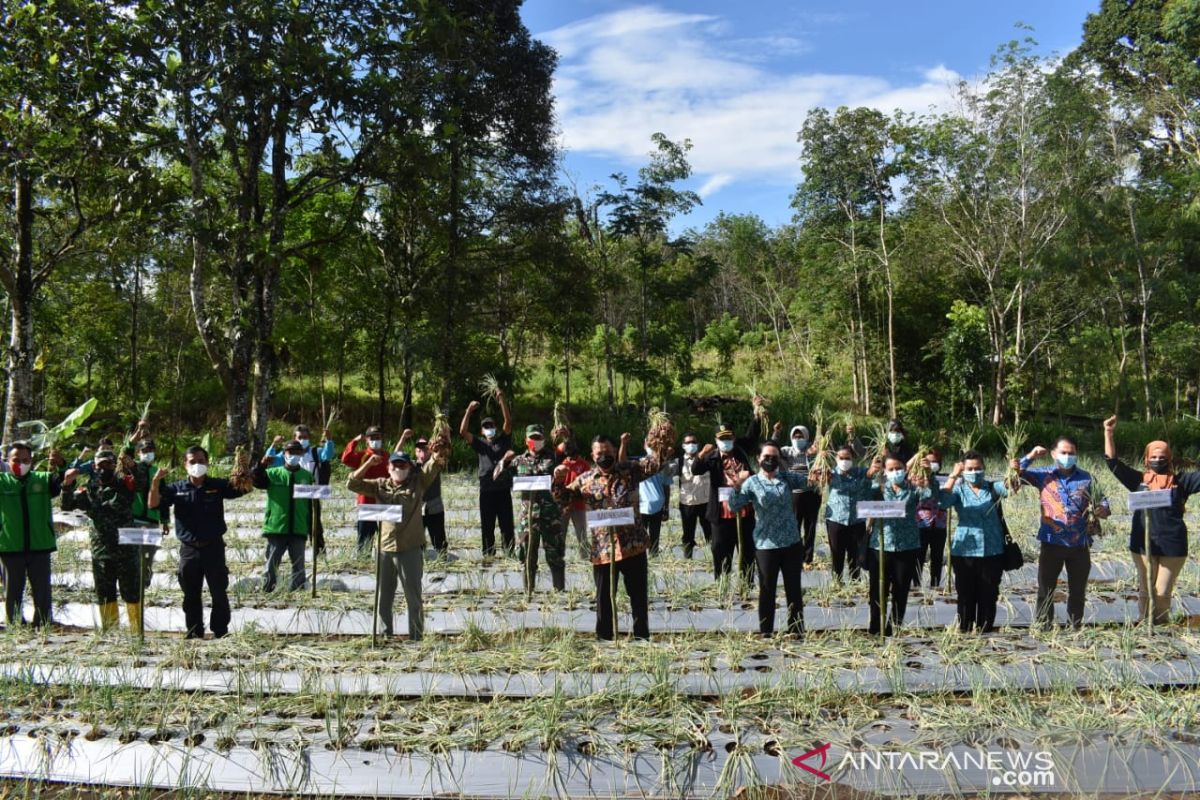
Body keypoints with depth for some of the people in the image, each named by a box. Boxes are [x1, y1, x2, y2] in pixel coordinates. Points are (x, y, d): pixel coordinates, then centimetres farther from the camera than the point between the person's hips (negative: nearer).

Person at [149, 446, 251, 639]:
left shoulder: (218, 485, 1)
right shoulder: (177, 488, 4)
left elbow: (246, 488, -6)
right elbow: (153, 504, -3)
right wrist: (155, 482, -20)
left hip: (214, 548, -2)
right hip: (189, 549, 2)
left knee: (219, 593, 2)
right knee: (191, 596, 11)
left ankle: (221, 633, 11)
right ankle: (194, 634, 21)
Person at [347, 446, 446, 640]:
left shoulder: (418, 483, 2)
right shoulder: (380, 485, 9)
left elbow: (434, 465, -10)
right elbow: (352, 484, 5)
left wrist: (440, 452, -32)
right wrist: (368, 464, -7)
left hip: (411, 549, -3)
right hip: (384, 549, 3)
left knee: (413, 598, 4)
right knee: (384, 598, 12)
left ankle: (416, 638, 11)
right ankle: (385, 637, 24)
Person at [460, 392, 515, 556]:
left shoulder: (504, 440, 7)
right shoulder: (480, 443, 9)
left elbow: (508, 422, -8)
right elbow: (463, 432, -3)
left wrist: (502, 401, -17)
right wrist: (469, 411, -11)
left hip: (504, 490, -1)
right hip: (486, 491, 1)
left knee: (507, 525, 3)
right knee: (487, 526, 7)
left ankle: (510, 554, 8)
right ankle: (488, 555, 14)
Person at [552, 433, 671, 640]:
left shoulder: (629, 470, 3)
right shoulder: (585, 480, 6)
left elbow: (652, 464, -9)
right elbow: (564, 499, 12)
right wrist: (559, 482, -8)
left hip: (633, 545, -1)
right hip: (602, 549, 1)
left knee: (639, 594, 8)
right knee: (604, 596, 10)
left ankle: (642, 636, 20)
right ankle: (604, 638, 22)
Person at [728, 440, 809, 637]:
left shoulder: (786, 477, 5)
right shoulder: (752, 483, -3)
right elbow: (734, 506, -12)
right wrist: (737, 487, -28)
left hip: (792, 542, 3)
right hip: (766, 545, -3)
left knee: (794, 589, 10)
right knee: (767, 591, 5)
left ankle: (797, 632, 21)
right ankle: (765, 633, 14)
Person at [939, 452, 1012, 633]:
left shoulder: (992, 488, 7)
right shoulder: (958, 490, 3)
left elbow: (1008, 488, -14)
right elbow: (942, 502, -17)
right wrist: (953, 477, -26)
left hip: (992, 552, 1)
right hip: (964, 552, -1)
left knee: (989, 596, 7)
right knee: (966, 596, 6)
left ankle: (985, 631, 17)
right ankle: (965, 632, 15)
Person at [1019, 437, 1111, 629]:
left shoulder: (1086, 479, 5)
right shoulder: (1043, 475, 2)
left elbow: (1101, 500, 8)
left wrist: (1103, 509, -14)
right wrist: (1030, 457, -16)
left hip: (1079, 545, 2)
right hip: (1052, 543, -1)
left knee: (1078, 591, 11)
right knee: (1045, 590, 3)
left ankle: (1075, 627, 23)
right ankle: (1044, 627, 10)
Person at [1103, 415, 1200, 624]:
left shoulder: (1180, 481, 4)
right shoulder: (1139, 480, 6)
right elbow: (1113, 462, 3)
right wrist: (1109, 434, -4)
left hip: (1172, 546, -1)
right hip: (1143, 545, 1)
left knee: (1163, 593, 5)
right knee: (1146, 591, 9)